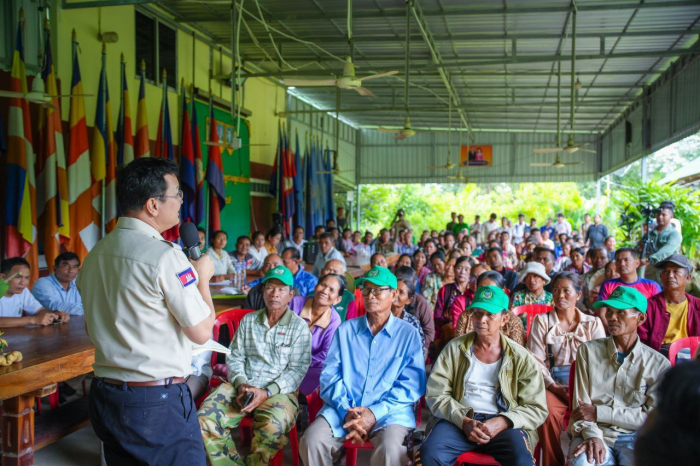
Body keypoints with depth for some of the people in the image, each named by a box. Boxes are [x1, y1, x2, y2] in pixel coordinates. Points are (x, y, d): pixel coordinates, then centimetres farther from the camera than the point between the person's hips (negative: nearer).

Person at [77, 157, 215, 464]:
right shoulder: (165, 256, -18)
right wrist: (203, 277, 0)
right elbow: (202, 332, -13)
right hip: (157, 401, -8)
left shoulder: (94, 255, 6)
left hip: (104, 394, 8)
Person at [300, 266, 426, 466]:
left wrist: (375, 413, -14)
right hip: (343, 408, 3)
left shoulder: (408, 333, 5)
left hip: (390, 412, -2)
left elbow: (413, 384, -3)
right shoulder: (346, 329, 12)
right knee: (311, 442, -23)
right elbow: (329, 375, 5)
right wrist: (346, 410, -12)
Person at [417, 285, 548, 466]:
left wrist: (502, 422, -13)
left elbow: (537, 409, 4)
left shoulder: (521, 358, 6)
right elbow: (436, 394, 3)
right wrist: (464, 421, -13)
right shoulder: (455, 348, 6)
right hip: (458, 420, 1)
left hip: (503, 425, 0)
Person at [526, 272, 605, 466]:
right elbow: (536, 360, 3)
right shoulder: (542, 321, 12)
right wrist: (553, 386, -12)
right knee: (549, 413, -33)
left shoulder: (593, 323, 15)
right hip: (552, 383, 0)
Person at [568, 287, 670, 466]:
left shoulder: (659, 363, 7)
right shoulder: (588, 350, 8)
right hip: (592, 432, 0)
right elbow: (581, 405, 3)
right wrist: (592, 436, -17)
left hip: (634, 438, 0)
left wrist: (599, 413, -8)